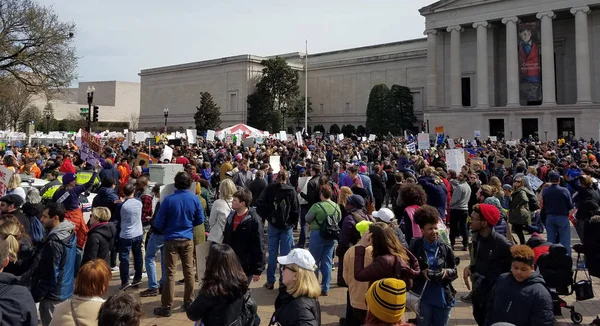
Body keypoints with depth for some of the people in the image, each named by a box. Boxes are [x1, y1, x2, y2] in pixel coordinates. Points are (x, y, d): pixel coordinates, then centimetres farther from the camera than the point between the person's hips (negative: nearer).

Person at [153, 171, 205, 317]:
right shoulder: (194, 199, -7)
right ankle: (189, 302, 24)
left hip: (171, 239, -2)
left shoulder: (168, 200, -15)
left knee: (170, 273, 2)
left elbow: (158, 223, -9)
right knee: (189, 271, 14)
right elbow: (200, 220, 3)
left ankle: (166, 307, 7)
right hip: (188, 239, 3)